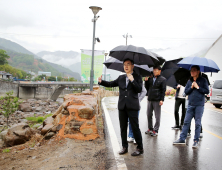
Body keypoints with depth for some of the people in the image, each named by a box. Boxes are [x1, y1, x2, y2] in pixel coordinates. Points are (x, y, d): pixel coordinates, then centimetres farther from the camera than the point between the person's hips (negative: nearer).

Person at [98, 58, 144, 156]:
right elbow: (110, 84, 13)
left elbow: (139, 90, -8)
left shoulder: (137, 77, 3)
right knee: (123, 127, 10)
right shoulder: (121, 78, 15)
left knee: (135, 127, -3)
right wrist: (101, 82, -3)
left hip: (132, 106, -5)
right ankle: (124, 147, 21)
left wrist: (132, 80, -17)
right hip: (122, 106, 5)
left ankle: (140, 148, 8)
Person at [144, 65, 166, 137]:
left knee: (157, 116, 2)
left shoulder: (162, 79, -1)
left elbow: (163, 90, -6)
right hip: (150, 99, 5)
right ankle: (150, 128, 23)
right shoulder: (150, 78, 13)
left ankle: (155, 130, 9)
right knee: (149, 115, 11)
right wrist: (146, 81, 0)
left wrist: (161, 100, -13)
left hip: (157, 100, -5)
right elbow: (147, 88, 15)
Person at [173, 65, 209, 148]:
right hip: (190, 104, 4)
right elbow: (186, 92, 8)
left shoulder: (203, 80, 1)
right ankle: (182, 139, 11)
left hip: (199, 105, -3)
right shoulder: (189, 81, 12)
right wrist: (191, 87, -7)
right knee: (186, 122, 5)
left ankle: (196, 141, 10)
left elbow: (207, 91, -5)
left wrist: (198, 87, -11)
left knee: (198, 123, 2)